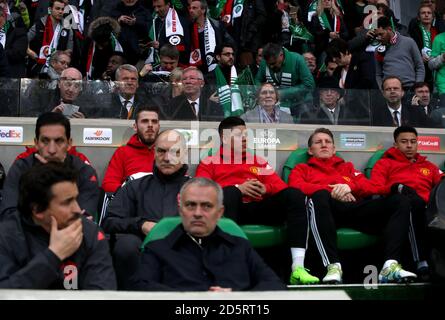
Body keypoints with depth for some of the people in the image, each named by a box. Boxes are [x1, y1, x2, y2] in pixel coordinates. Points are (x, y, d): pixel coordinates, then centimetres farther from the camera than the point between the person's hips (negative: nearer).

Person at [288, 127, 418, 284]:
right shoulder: (302, 169, 30)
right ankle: (333, 266, -48)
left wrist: (350, 186, -3)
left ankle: (391, 265, -36)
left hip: (355, 208, 4)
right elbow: (295, 187, 5)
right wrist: (330, 190, -7)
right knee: (319, 196, -39)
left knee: (398, 201, -20)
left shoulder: (347, 167, 37)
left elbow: (371, 187, 20)